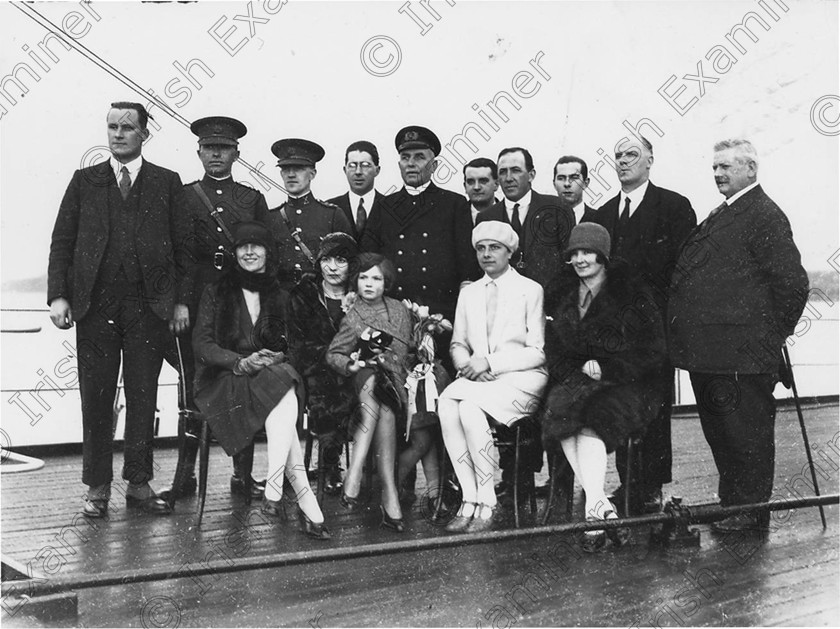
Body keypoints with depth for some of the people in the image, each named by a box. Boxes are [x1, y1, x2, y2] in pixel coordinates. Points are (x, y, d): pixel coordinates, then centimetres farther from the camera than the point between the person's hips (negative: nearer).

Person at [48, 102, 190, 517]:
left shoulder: (167, 183, 8)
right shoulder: (85, 181, 11)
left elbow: (181, 247, 5)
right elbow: (62, 242, 7)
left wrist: (181, 300, -2)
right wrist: (58, 296, -4)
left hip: (149, 307, 0)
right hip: (95, 305, 1)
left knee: (143, 398, 5)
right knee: (96, 399, 4)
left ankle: (139, 483, 15)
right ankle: (97, 487, 15)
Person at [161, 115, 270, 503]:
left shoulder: (253, 200, 14)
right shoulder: (182, 197, 11)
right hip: (195, 306, -1)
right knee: (192, 389, 0)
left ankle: (243, 474, 9)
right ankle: (185, 476, 8)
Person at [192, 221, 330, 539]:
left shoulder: (280, 296, 19)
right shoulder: (216, 292, 9)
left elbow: (292, 345, 14)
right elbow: (202, 345, 1)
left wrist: (278, 357, -10)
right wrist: (241, 363, -15)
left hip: (275, 375, 3)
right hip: (224, 380, -3)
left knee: (284, 389, -36)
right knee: (284, 399, -34)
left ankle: (273, 491, -37)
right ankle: (304, 499, -39)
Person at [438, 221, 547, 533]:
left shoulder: (531, 290, 3)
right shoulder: (468, 293, 19)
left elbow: (539, 352, -4)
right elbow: (457, 344, 19)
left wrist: (489, 361, -15)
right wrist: (466, 364, -5)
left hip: (521, 379, -4)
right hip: (477, 379, 4)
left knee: (469, 405, -33)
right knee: (446, 408, -29)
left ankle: (485, 504, -23)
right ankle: (470, 500, -24)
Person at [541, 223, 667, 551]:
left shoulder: (631, 295, 3)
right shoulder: (560, 296, 17)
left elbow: (652, 352, -1)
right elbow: (553, 351, 15)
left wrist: (606, 367, -11)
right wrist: (577, 371, -6)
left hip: (625, 384, -3)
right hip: (575, 379, 3)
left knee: (592, 418, -35)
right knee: (560, 411, -31)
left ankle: (592, 508, -39)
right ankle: (600, 505, -36)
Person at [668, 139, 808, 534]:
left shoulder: (765, 215, -10)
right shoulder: (721, 216, 19)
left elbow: (792, 282, -16)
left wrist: (775, 332, -8)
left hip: (741, 352, -10)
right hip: (708, 351, 10)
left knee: (747, 432, 1)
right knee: (718, 431, 18)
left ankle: (752, 512, 12)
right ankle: (730, 502, 31)